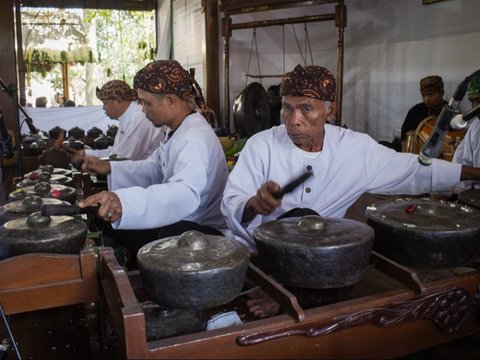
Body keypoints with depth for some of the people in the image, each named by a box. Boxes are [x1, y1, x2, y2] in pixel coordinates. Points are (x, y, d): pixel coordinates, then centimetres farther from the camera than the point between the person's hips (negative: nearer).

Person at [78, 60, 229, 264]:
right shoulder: (179, 131, 8)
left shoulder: (195, 138, -27)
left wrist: (123, 201, -60)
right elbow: (153, 169, 14)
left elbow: (185, 193, -45)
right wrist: (110, 168, -2)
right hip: (179, 223, 10)